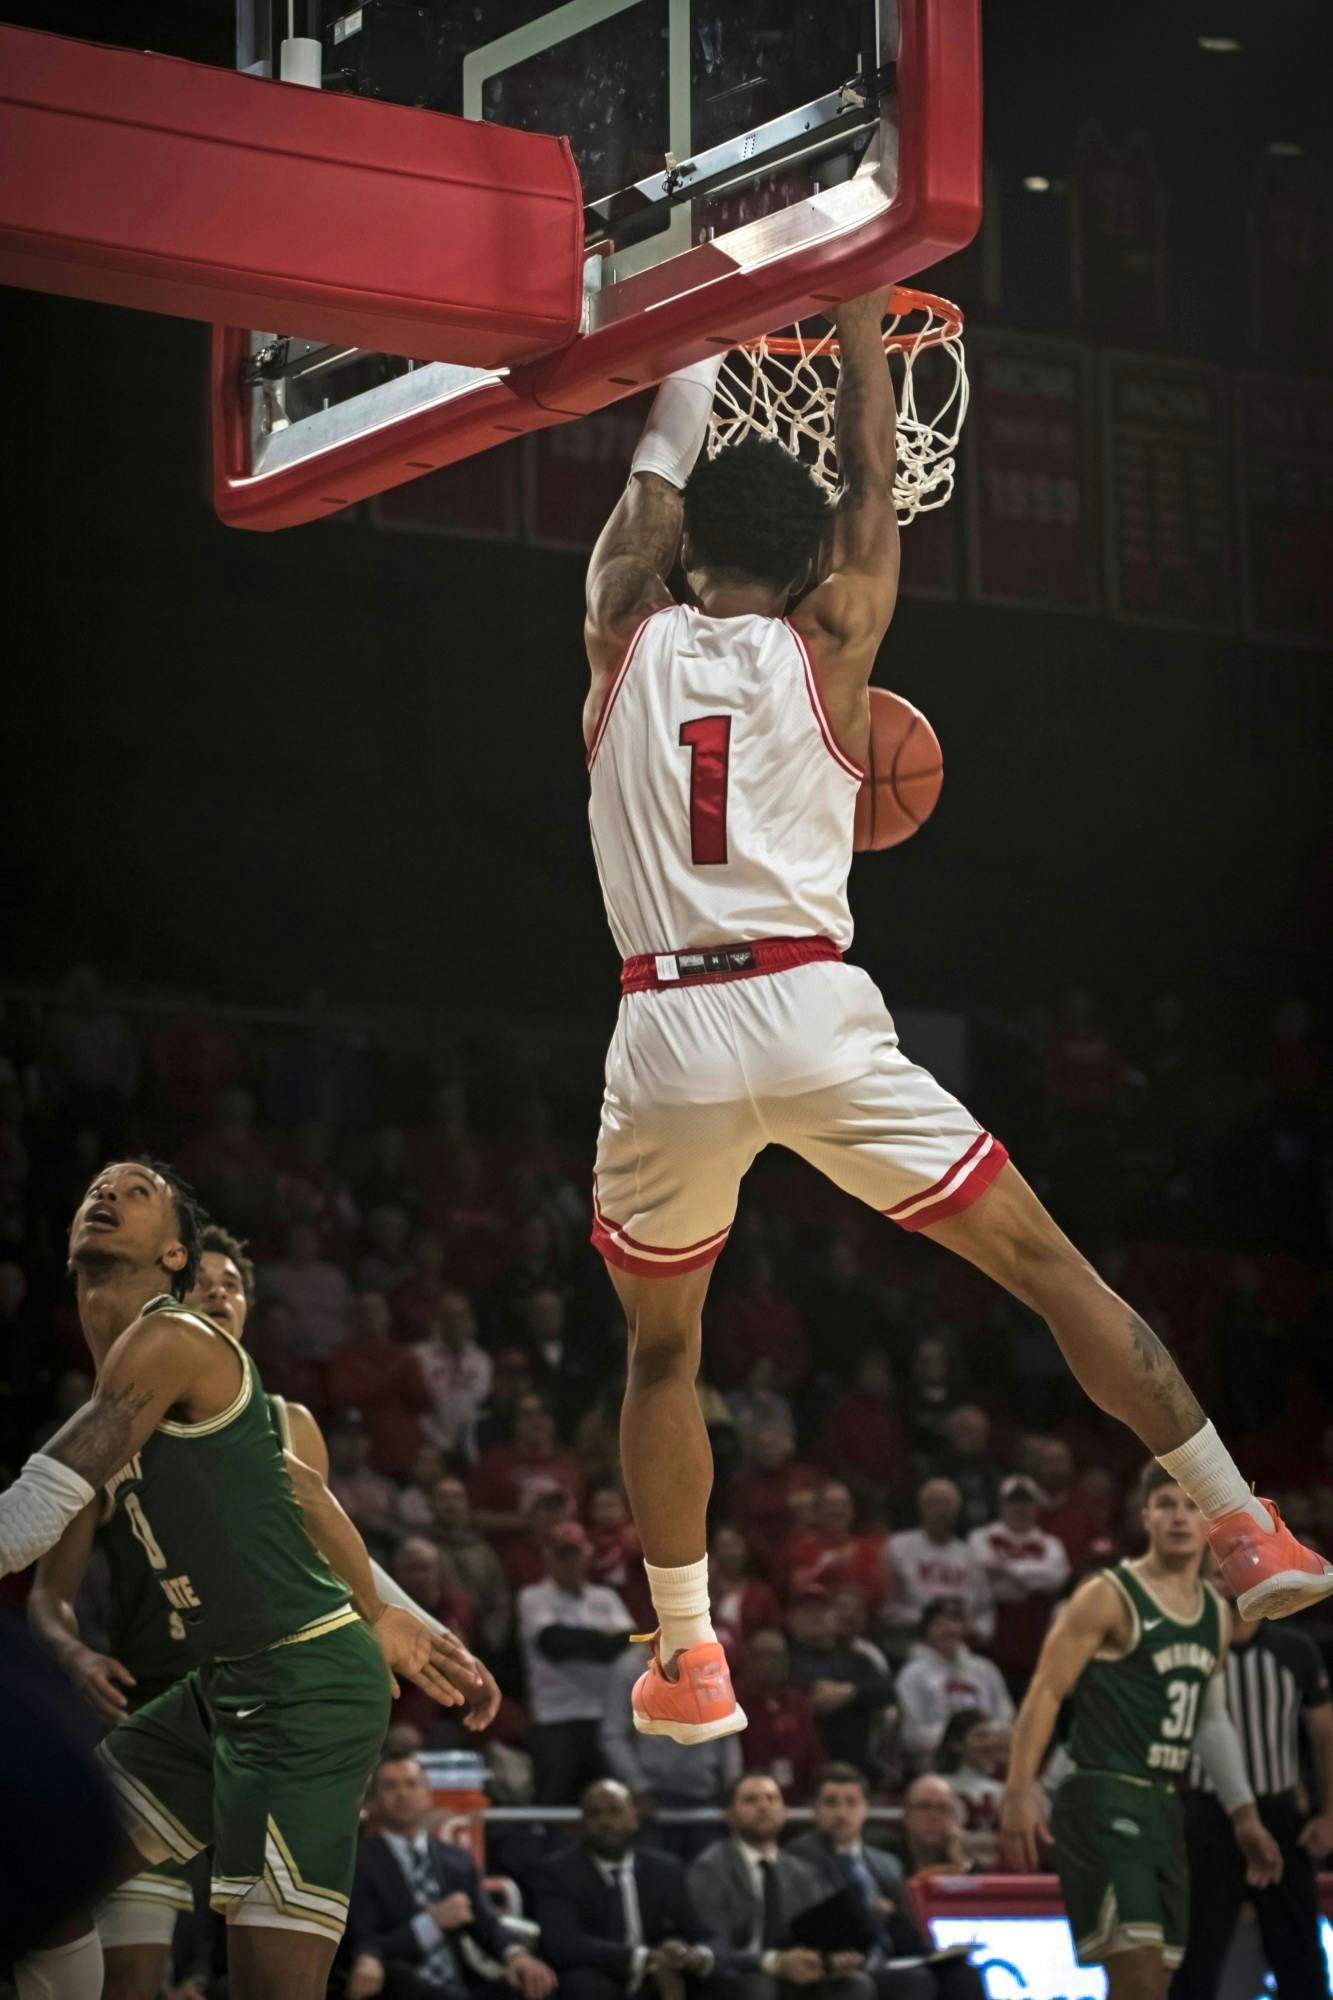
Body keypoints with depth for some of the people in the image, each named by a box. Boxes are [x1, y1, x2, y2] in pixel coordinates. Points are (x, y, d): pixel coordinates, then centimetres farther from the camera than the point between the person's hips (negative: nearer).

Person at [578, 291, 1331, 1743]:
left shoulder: (626, 636, 12)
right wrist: (856, 311, 34)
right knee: (1045, 1261, 7)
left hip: (667, 1036, 1)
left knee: (661, 1349, 19)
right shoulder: (827, 643, 9)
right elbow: (875, 484, 24)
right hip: (813, 1017, -1)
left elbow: (657, 476, 29)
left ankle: (685, 1658, 15)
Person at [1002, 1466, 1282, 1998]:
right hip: (1104, 1801, -8)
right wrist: (1019, 1793, -20)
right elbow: (1044, 1694, -11)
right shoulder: (1109, 1597, -8)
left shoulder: (1215, 1612, 15)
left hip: (1164, 1807, 8)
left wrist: (1244, 1814, 22)